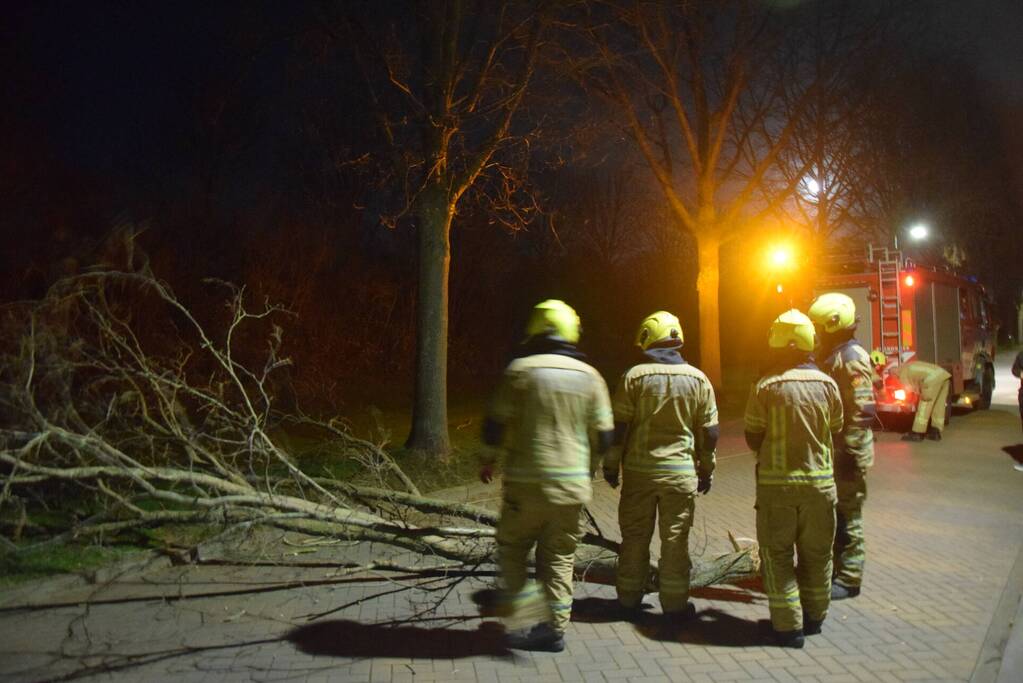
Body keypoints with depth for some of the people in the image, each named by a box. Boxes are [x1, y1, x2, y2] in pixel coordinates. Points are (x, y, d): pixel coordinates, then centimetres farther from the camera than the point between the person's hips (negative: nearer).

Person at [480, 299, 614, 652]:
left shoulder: (520, 369, -7)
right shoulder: (589, 376, 3)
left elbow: (495, 425, -7)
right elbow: (604, 436, 4)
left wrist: (488, 460, 12)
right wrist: (590, 467, 23)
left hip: (528, 481, -3)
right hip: (573, 483, 3)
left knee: (512, 544, 16)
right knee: (559, 556, 14)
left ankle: (514, 602, 8)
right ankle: (554, 628, 20)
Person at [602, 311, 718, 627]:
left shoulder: (634, 376, -7)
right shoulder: (698, 379, 0)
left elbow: (618, 426, -6)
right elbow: (710, 432, 3)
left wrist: (611, 465, 4)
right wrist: (706, 471, 14)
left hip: (639, 470, 0)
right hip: (681, 472, 1)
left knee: (635, 536, 11)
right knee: (675, 539, 8)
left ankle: (629, 600, 22)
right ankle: (675, 605, 15)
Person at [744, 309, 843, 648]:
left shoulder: (765, 387, -13)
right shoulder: (827, 384, -4)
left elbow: (752, 438, -6)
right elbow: (835, 432, 7)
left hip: (776, 483, -3)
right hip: (820, 482, 3)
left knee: (777, 554, 9)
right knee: (816, 554, 18)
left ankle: (788, 625, 10)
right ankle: (814, 617, 32)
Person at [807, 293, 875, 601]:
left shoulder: (852, 358, -18)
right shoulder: (834, 356, 13)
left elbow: (862, 412, -23)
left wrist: (849, 454, -23)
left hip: (848, 454, -10)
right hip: (834, 452, 10)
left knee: (847, 517, 0)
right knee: (832, 514, 17)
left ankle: (848, 579, 10)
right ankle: (834, 568, 30)